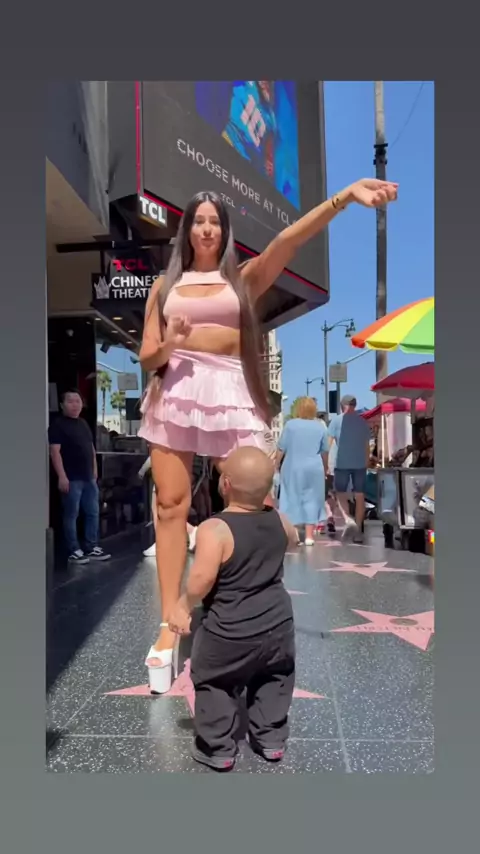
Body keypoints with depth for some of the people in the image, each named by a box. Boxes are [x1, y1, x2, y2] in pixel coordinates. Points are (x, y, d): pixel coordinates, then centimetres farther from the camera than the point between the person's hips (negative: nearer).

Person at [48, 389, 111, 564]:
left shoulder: (83, 423, 16)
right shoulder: (58, 424, -8)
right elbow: (55, 451, -15)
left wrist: (94, 469, 18)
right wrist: (62, 476, -20)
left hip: (88, 477, 8)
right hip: (71, 479, -8)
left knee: (93, 513, 11)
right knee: (71, 515, 0)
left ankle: (92, 548, 21)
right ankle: (74, 551, 8)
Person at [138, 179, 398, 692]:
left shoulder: (243, 278, 13)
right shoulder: (165, 285, 16)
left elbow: (289, 239, -5)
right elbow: (146, 359, 12)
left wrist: (344, 196, -19)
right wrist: (167, 345, -11)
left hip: (230, 393, -1)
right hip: (175, 391, 2)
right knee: (171, 505, 0)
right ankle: (169, 624, 10)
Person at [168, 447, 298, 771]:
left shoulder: (214, 529, -25)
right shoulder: (278, 521, -6)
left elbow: (202, 579, -29)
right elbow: (291, 537, 17)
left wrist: (184, 607, -12)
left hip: (228, 634, -5)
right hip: (277, 625, 5)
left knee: (215, 686, 17)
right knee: (274, 680, 26)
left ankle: (218, 749, 28)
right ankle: (271, 739, 36)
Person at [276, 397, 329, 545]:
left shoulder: (290, 424, -5)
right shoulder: (320, 426, 3)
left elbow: (282, 449, -4)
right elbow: (325, 451, 10)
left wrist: (276, 464, 8)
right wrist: (325, 467, 25)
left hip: (293, 468, -1)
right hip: (314, 468, 2)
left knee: (293, 499, 7)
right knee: (311, 499, 8)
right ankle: (309, 535, 8)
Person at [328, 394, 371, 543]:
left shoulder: (337, 420, -2)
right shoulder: (363, 422, 8)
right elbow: (367, 446, 12)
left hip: (342, 463, -2)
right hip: (360, 463, 3)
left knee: (341, 493, 11)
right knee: (359, 496, 6)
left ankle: (348, 519, -12)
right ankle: (358, 530, 8)